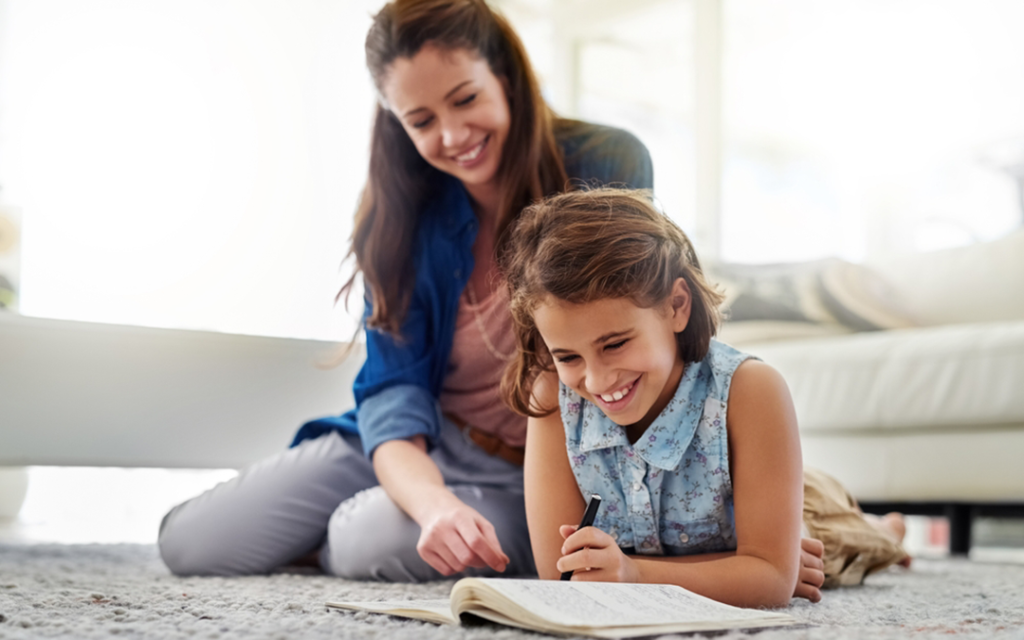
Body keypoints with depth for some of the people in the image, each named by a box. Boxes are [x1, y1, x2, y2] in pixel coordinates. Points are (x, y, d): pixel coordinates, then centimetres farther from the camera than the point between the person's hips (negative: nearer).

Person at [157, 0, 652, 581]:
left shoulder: (609, 167, -16)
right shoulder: (406, 214, -6)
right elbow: (394, 387, -13)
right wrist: (433, 502, -35)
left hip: (536, 475, -3)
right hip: (416, 451, 4)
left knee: (375, 539, -32)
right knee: (189, 542, -5)